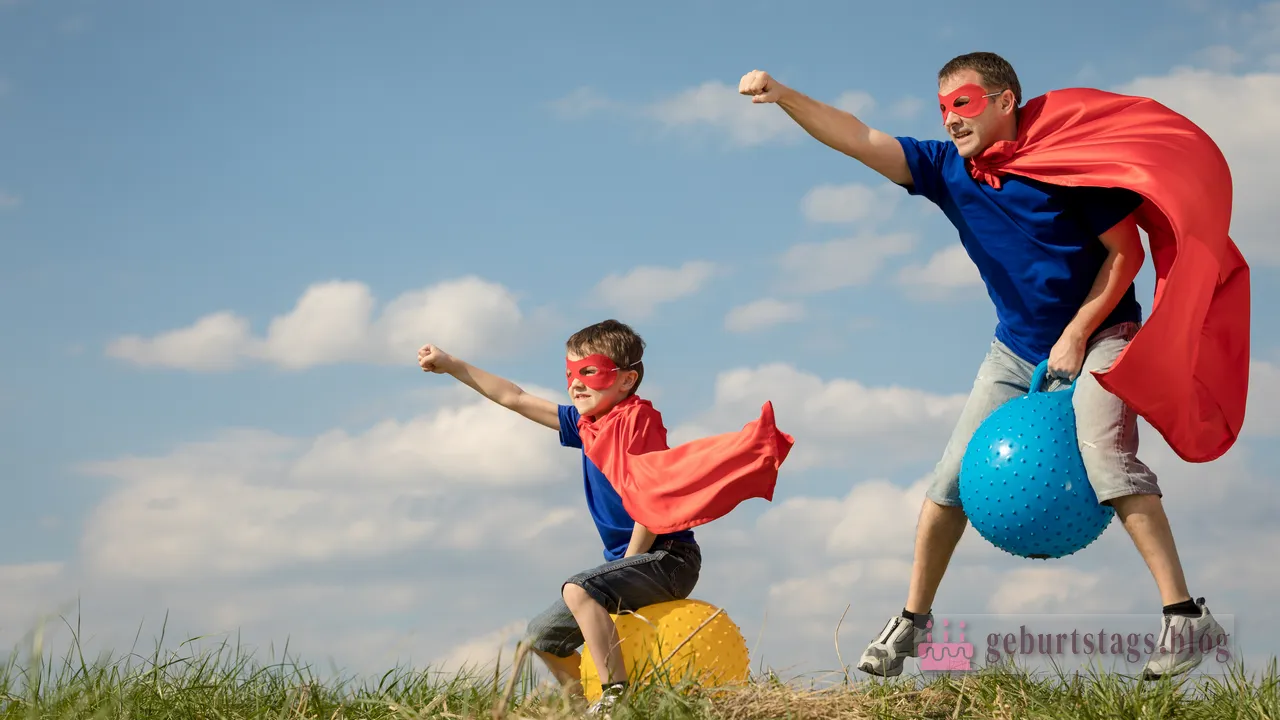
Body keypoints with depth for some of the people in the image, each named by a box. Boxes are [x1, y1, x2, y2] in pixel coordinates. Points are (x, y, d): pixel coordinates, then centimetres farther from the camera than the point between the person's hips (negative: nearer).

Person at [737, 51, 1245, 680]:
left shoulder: (1066, 161, -17)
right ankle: (912, 621, 13)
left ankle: (1184, 616, -25)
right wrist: (782, 96, -23)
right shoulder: (948, 169, -3)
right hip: (1017, 348, 5)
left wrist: (1074, 336, -18)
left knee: (1102, 450, -28)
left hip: (1099, 333, -5)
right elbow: (859, 141, -9)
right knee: (953, 477, -1)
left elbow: (1126, 252, -14)